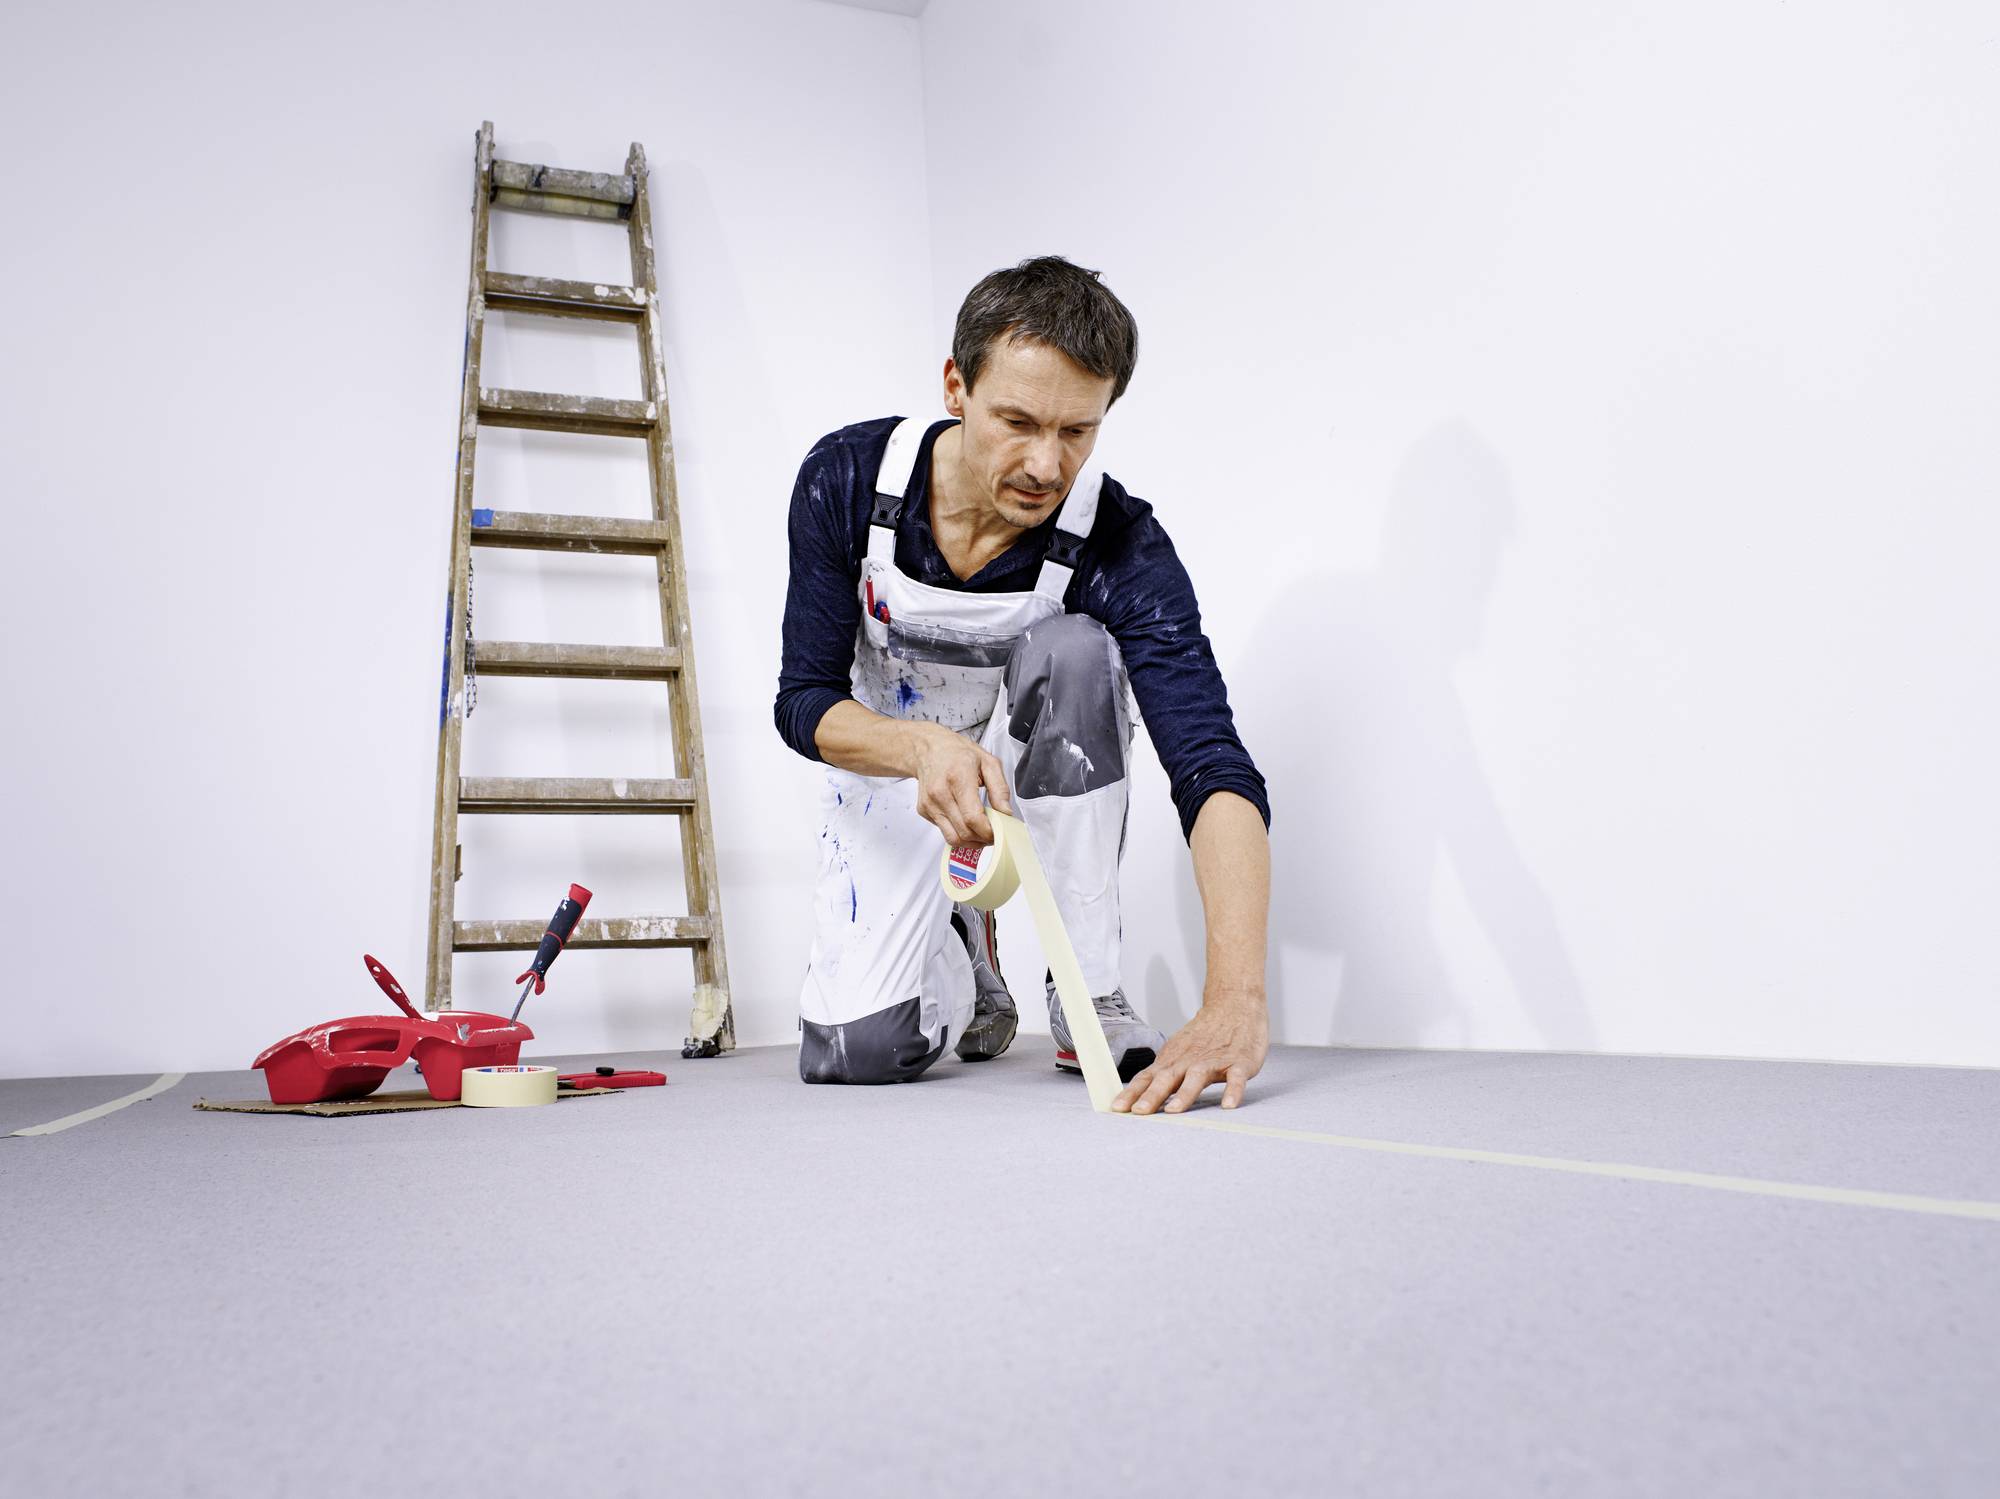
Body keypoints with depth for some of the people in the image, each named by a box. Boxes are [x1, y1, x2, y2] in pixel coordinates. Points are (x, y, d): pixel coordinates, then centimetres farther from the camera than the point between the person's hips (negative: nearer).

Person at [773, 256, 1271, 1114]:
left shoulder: (1121, 545, -29)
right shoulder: (846, 480, -23)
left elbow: (1212, 767, -39)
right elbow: (803, 702, -18)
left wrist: (1234, 999, -53)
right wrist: (924, 747, -41)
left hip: (1043, 764, 0)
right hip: (892, 762, 0)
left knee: (1071, 649, -35)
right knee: (852, 1053, -20)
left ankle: (1090, 995, -20)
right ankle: (963, 953, 17)